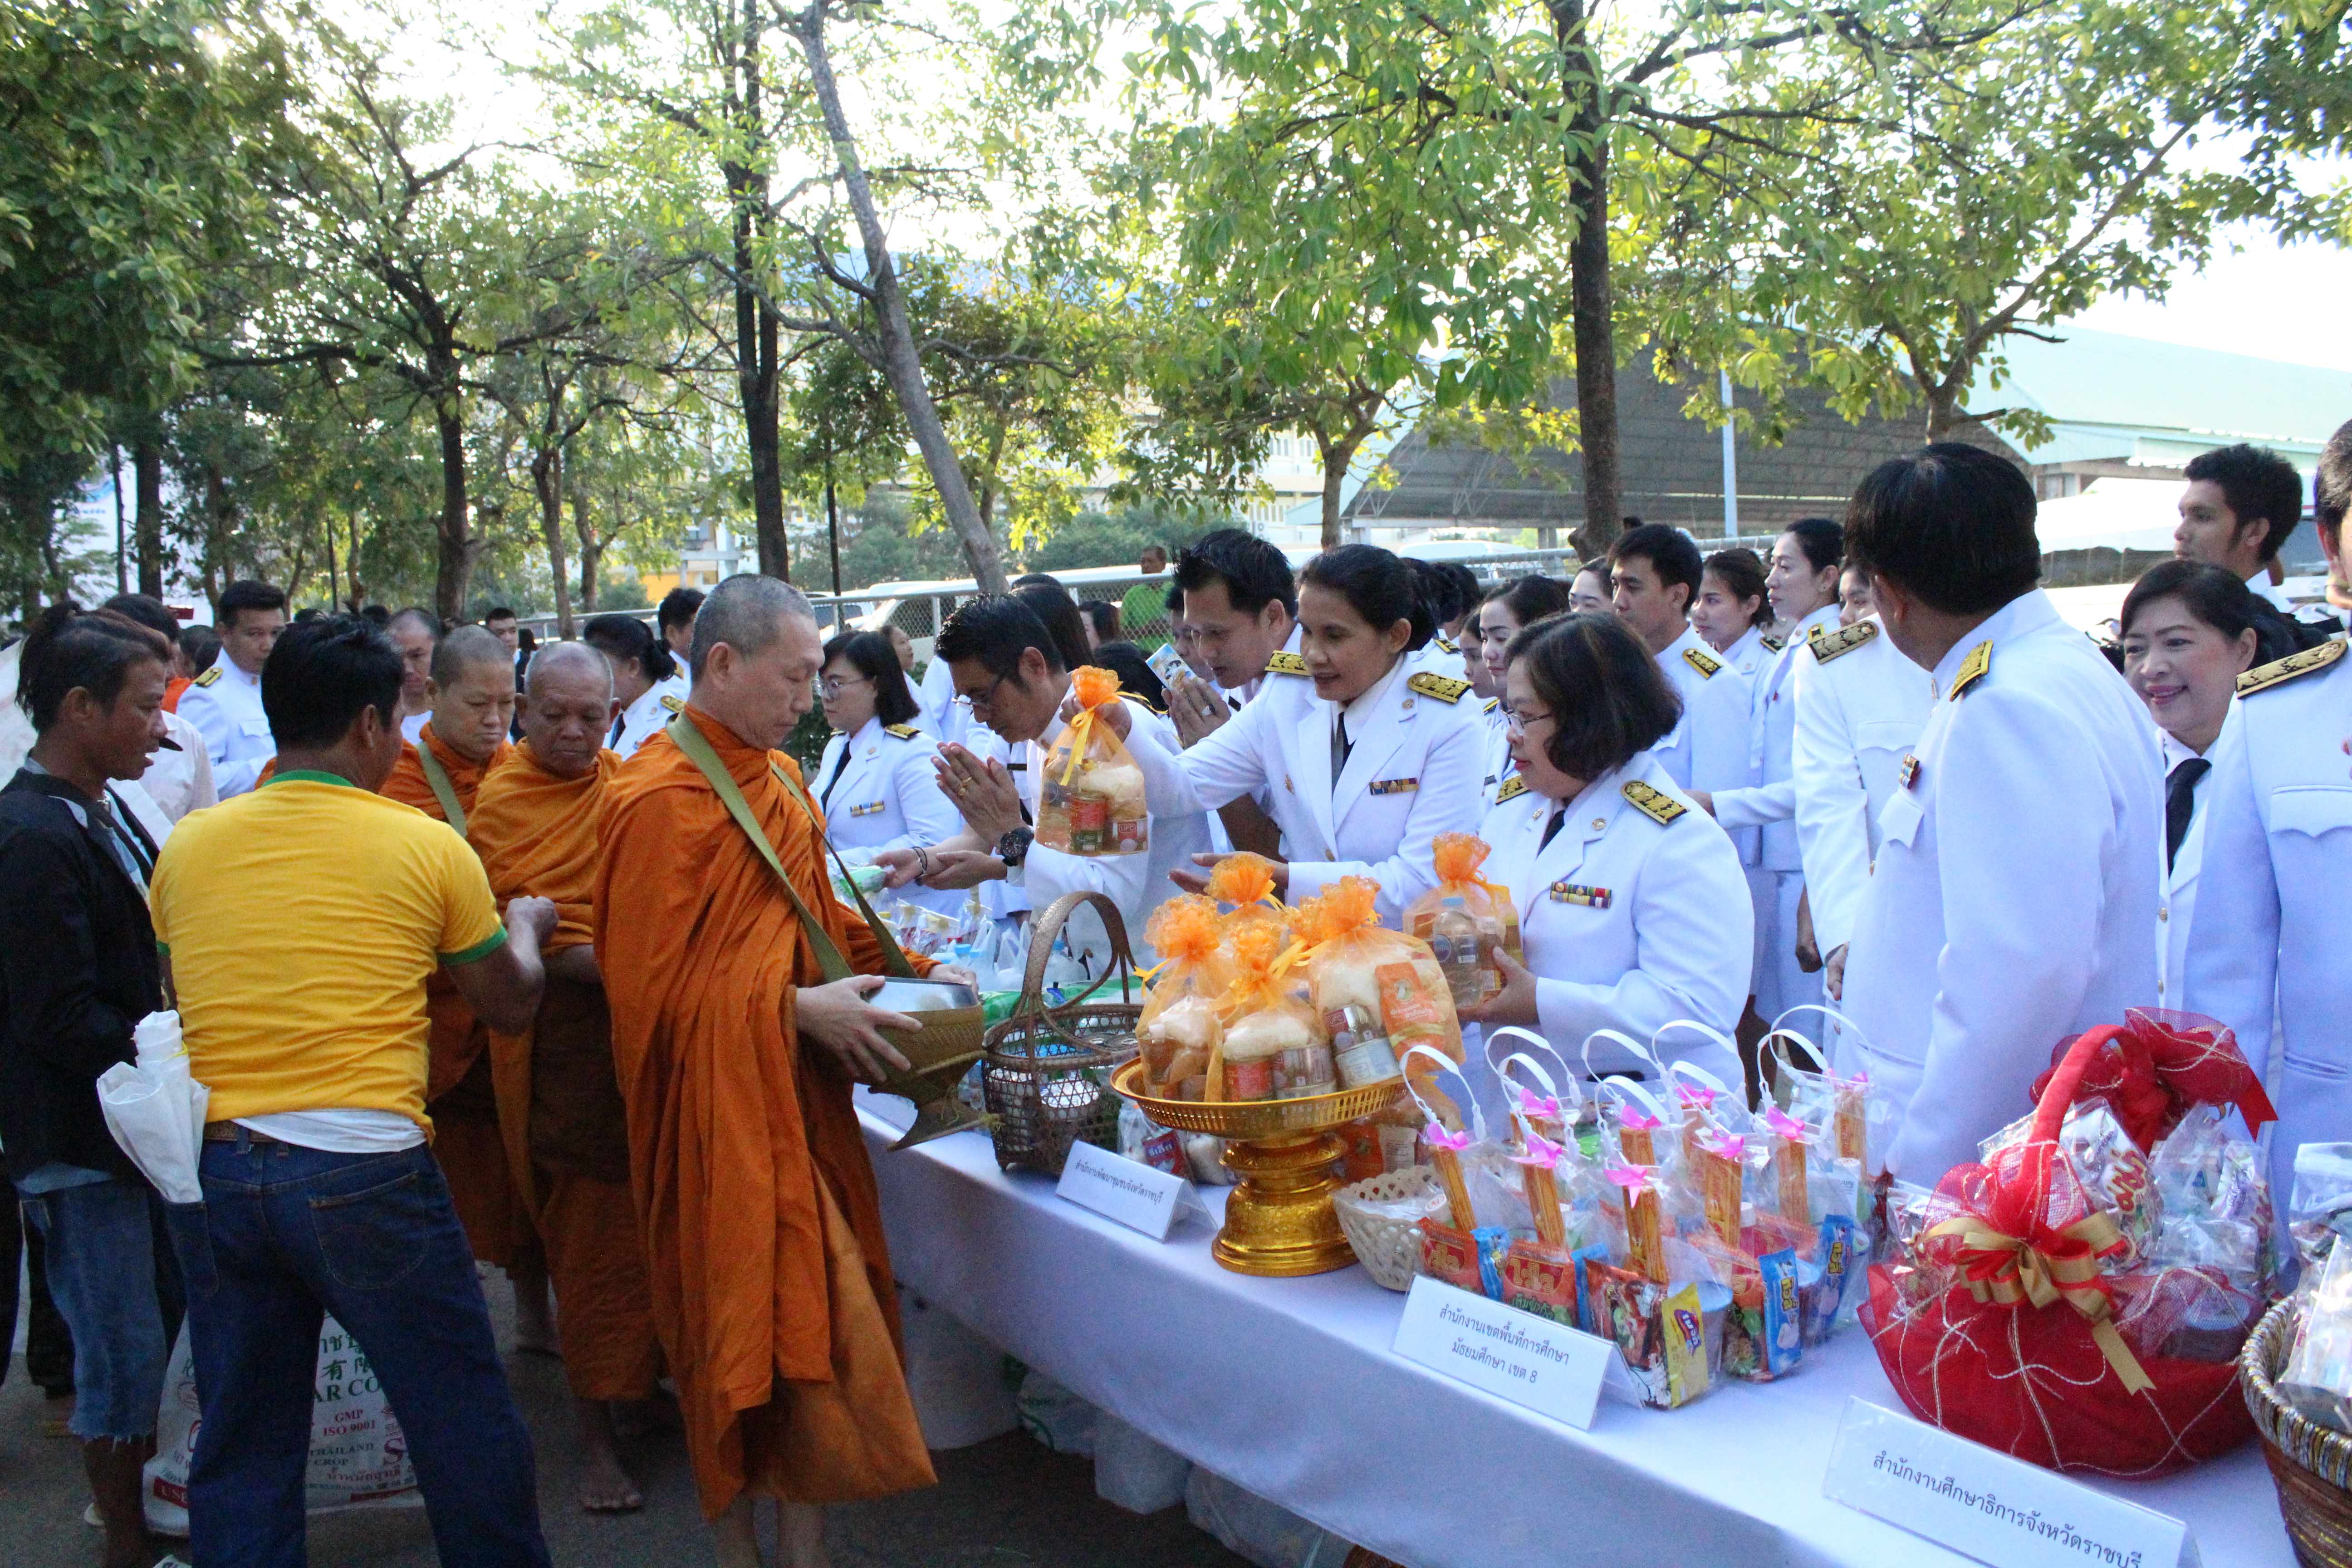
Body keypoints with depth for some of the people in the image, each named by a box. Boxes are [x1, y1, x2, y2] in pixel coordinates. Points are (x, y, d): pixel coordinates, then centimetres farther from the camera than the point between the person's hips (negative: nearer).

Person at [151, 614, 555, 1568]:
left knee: (242, 1447, 16)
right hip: (364, 1169, -4)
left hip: (212, 1169, 5)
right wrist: (527, 927, 26)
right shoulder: (428, 848, -4)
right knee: (463, 1428, 11)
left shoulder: (188, 846, 6)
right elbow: (510, 1006, 7)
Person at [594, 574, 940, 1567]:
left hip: (798, 1090, 8)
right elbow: (651, 983, -16)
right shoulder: (660, 798, -15)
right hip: (715, 1104, -8)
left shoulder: (778, 777, 11)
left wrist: (903, 968, 10)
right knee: (741, 1329, 1)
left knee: (815, 1317, 9)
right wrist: (797, 1009, -17)